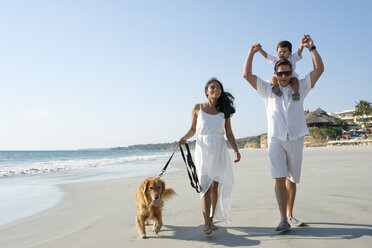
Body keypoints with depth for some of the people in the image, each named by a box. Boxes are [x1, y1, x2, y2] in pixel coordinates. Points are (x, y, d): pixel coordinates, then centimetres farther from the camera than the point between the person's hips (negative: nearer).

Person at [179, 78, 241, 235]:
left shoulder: (224, 110, 7)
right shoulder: (197, 108, 4)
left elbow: (229, 134, 7)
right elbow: (192, 129, 11)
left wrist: (236, 150, -3)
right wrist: (185, 138, -8)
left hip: (219, 151, 2)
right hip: (203, 149, -2)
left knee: (215, 186, 5)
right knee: (206, 186, -11)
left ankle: (211, 220, 16)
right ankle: (206, 224, -16)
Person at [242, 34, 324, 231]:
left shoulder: (299, 88, 11)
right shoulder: (268, 90, 10)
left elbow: (319, 69, 5)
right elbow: (247, 75, 5)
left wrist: (311, 48, -1)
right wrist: (252, 52, 3)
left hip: (295, 140, 2)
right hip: (276, 139, -1)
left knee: (292, 180, 8)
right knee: (279, 179, -12)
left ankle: (290, 215, 22)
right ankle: (283, 220, -14)